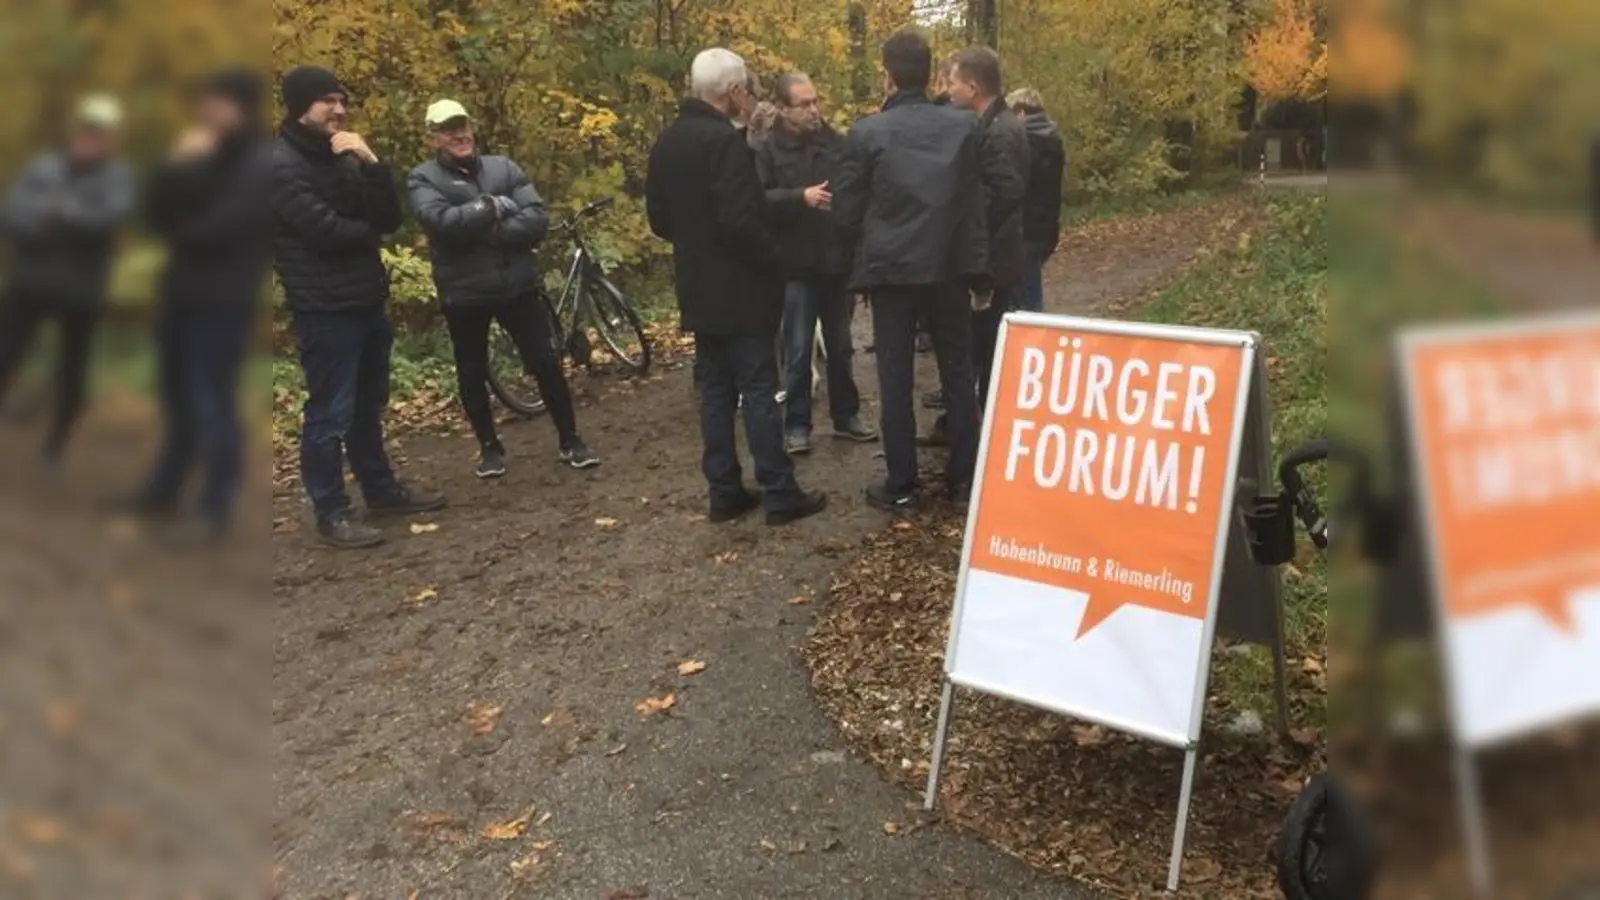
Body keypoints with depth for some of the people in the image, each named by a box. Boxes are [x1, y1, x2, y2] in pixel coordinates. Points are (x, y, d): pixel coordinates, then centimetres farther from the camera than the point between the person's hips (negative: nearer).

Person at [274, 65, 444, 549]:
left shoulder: (342, 157, 14)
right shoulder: (282, 165, -12)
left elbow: (389, 218, 3)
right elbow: (325, 231, -22)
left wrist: (371, 163, -12)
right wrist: (368, 230, -2)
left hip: (366, 299, 8)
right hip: (324, 308, -8)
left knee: (367, 405, 18)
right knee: (330, 412, -4)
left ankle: (382, 490, 30)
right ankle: (331, 513, 4)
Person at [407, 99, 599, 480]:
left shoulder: (503, 168, 5)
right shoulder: (424, 179, -2)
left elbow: (538, 220, -6)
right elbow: (440, 220, -22)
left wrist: (491, 232, -18)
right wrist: (491, 208, -16)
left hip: (517, 284, 1)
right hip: (464, 293, -1)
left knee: (546, 363, 3)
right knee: (472, 374, 10)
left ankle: (570, 441, 16)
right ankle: (489, 447, 27)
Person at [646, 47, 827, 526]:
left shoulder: (667, 142, 9)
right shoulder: (725, 141, -18)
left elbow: (658, 218, 14)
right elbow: (740, 220, -24)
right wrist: (773, 260, -10)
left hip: (699, 288, 8)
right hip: (740, 288, -8)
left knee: (715, 390, 11)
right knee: (759, 390, -2)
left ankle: (725, 492, 15)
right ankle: (779, 494, 3)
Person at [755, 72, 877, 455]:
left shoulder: (836, 143, 4)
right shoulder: (768, 150, -6)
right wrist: (801, 197, -25)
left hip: (838, 261, 4)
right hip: (796, 265, -4)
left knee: (840, 346, 15)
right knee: (798, 350, 2)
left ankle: (846, 415, 27)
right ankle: (796, 425, 11)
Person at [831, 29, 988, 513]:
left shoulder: (868, 132, -8)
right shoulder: (963, 126, -2)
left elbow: (846, 209, -3)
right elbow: (978, 198, 1)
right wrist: (976, 262, 12)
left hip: (892, 268, -2)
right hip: (949, 266, 3)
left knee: (895, 380, 4)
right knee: (958, 373, 11)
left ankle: (901, 486, 9)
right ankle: (964, 477, 17)